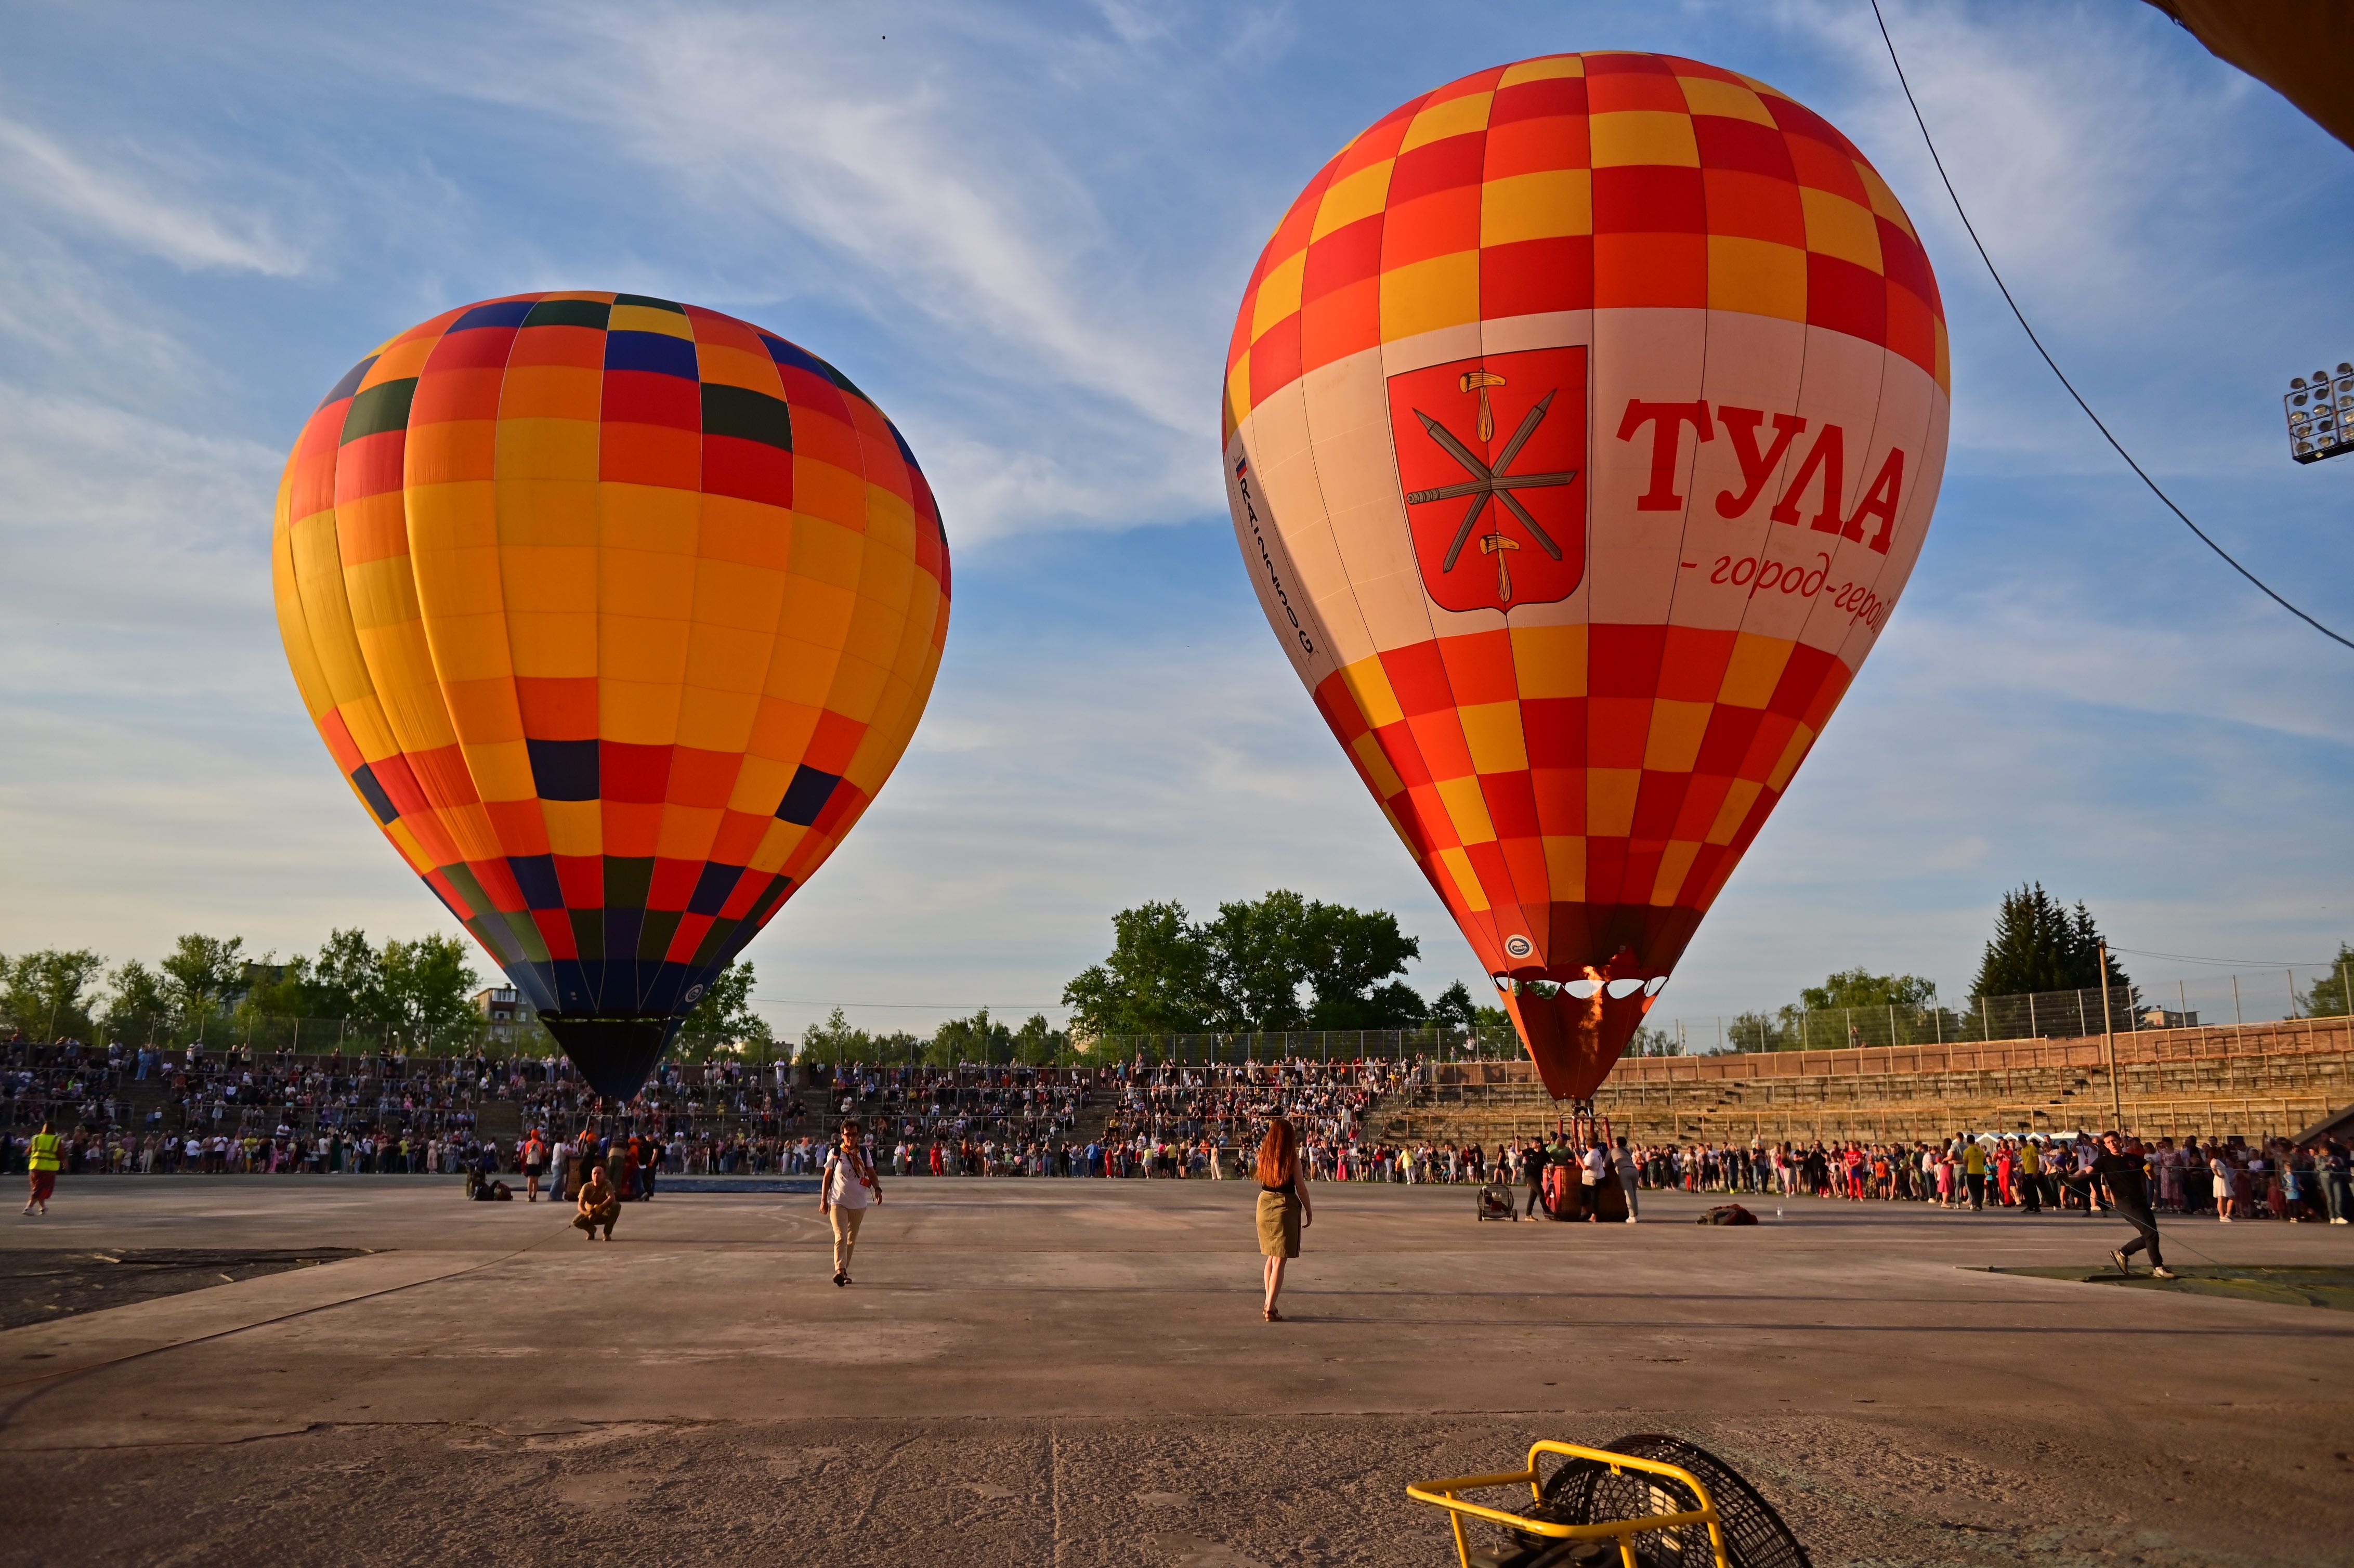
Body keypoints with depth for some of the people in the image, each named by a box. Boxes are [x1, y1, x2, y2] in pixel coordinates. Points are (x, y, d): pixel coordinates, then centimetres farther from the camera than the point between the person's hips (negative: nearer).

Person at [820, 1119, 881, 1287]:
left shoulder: (864, 1152, 4)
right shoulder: (835, 1153, -1)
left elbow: (871, 1172, 3)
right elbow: (827, 1177, 3)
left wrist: (877, 1188, -14)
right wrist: (823, 1200, -1)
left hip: (858, 1203, 3)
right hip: (838, 1202, -3)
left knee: (852, 1239, 11)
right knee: (841, 1237, -16)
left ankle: (844, 1271, 23)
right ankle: (840, 1270, -25)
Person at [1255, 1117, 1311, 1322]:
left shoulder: (1264, 1156, 1)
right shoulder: (1292, 1159, -12)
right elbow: (1301, 1188, -10)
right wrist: (1309, 1211, 4)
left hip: (1265, 1203, 5)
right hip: (1286, 1207, -5)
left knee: (1271, 1257, 20)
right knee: (1280, 1261, -1)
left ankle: (1269, 1303, 26)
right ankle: (1271, 1309, -3)